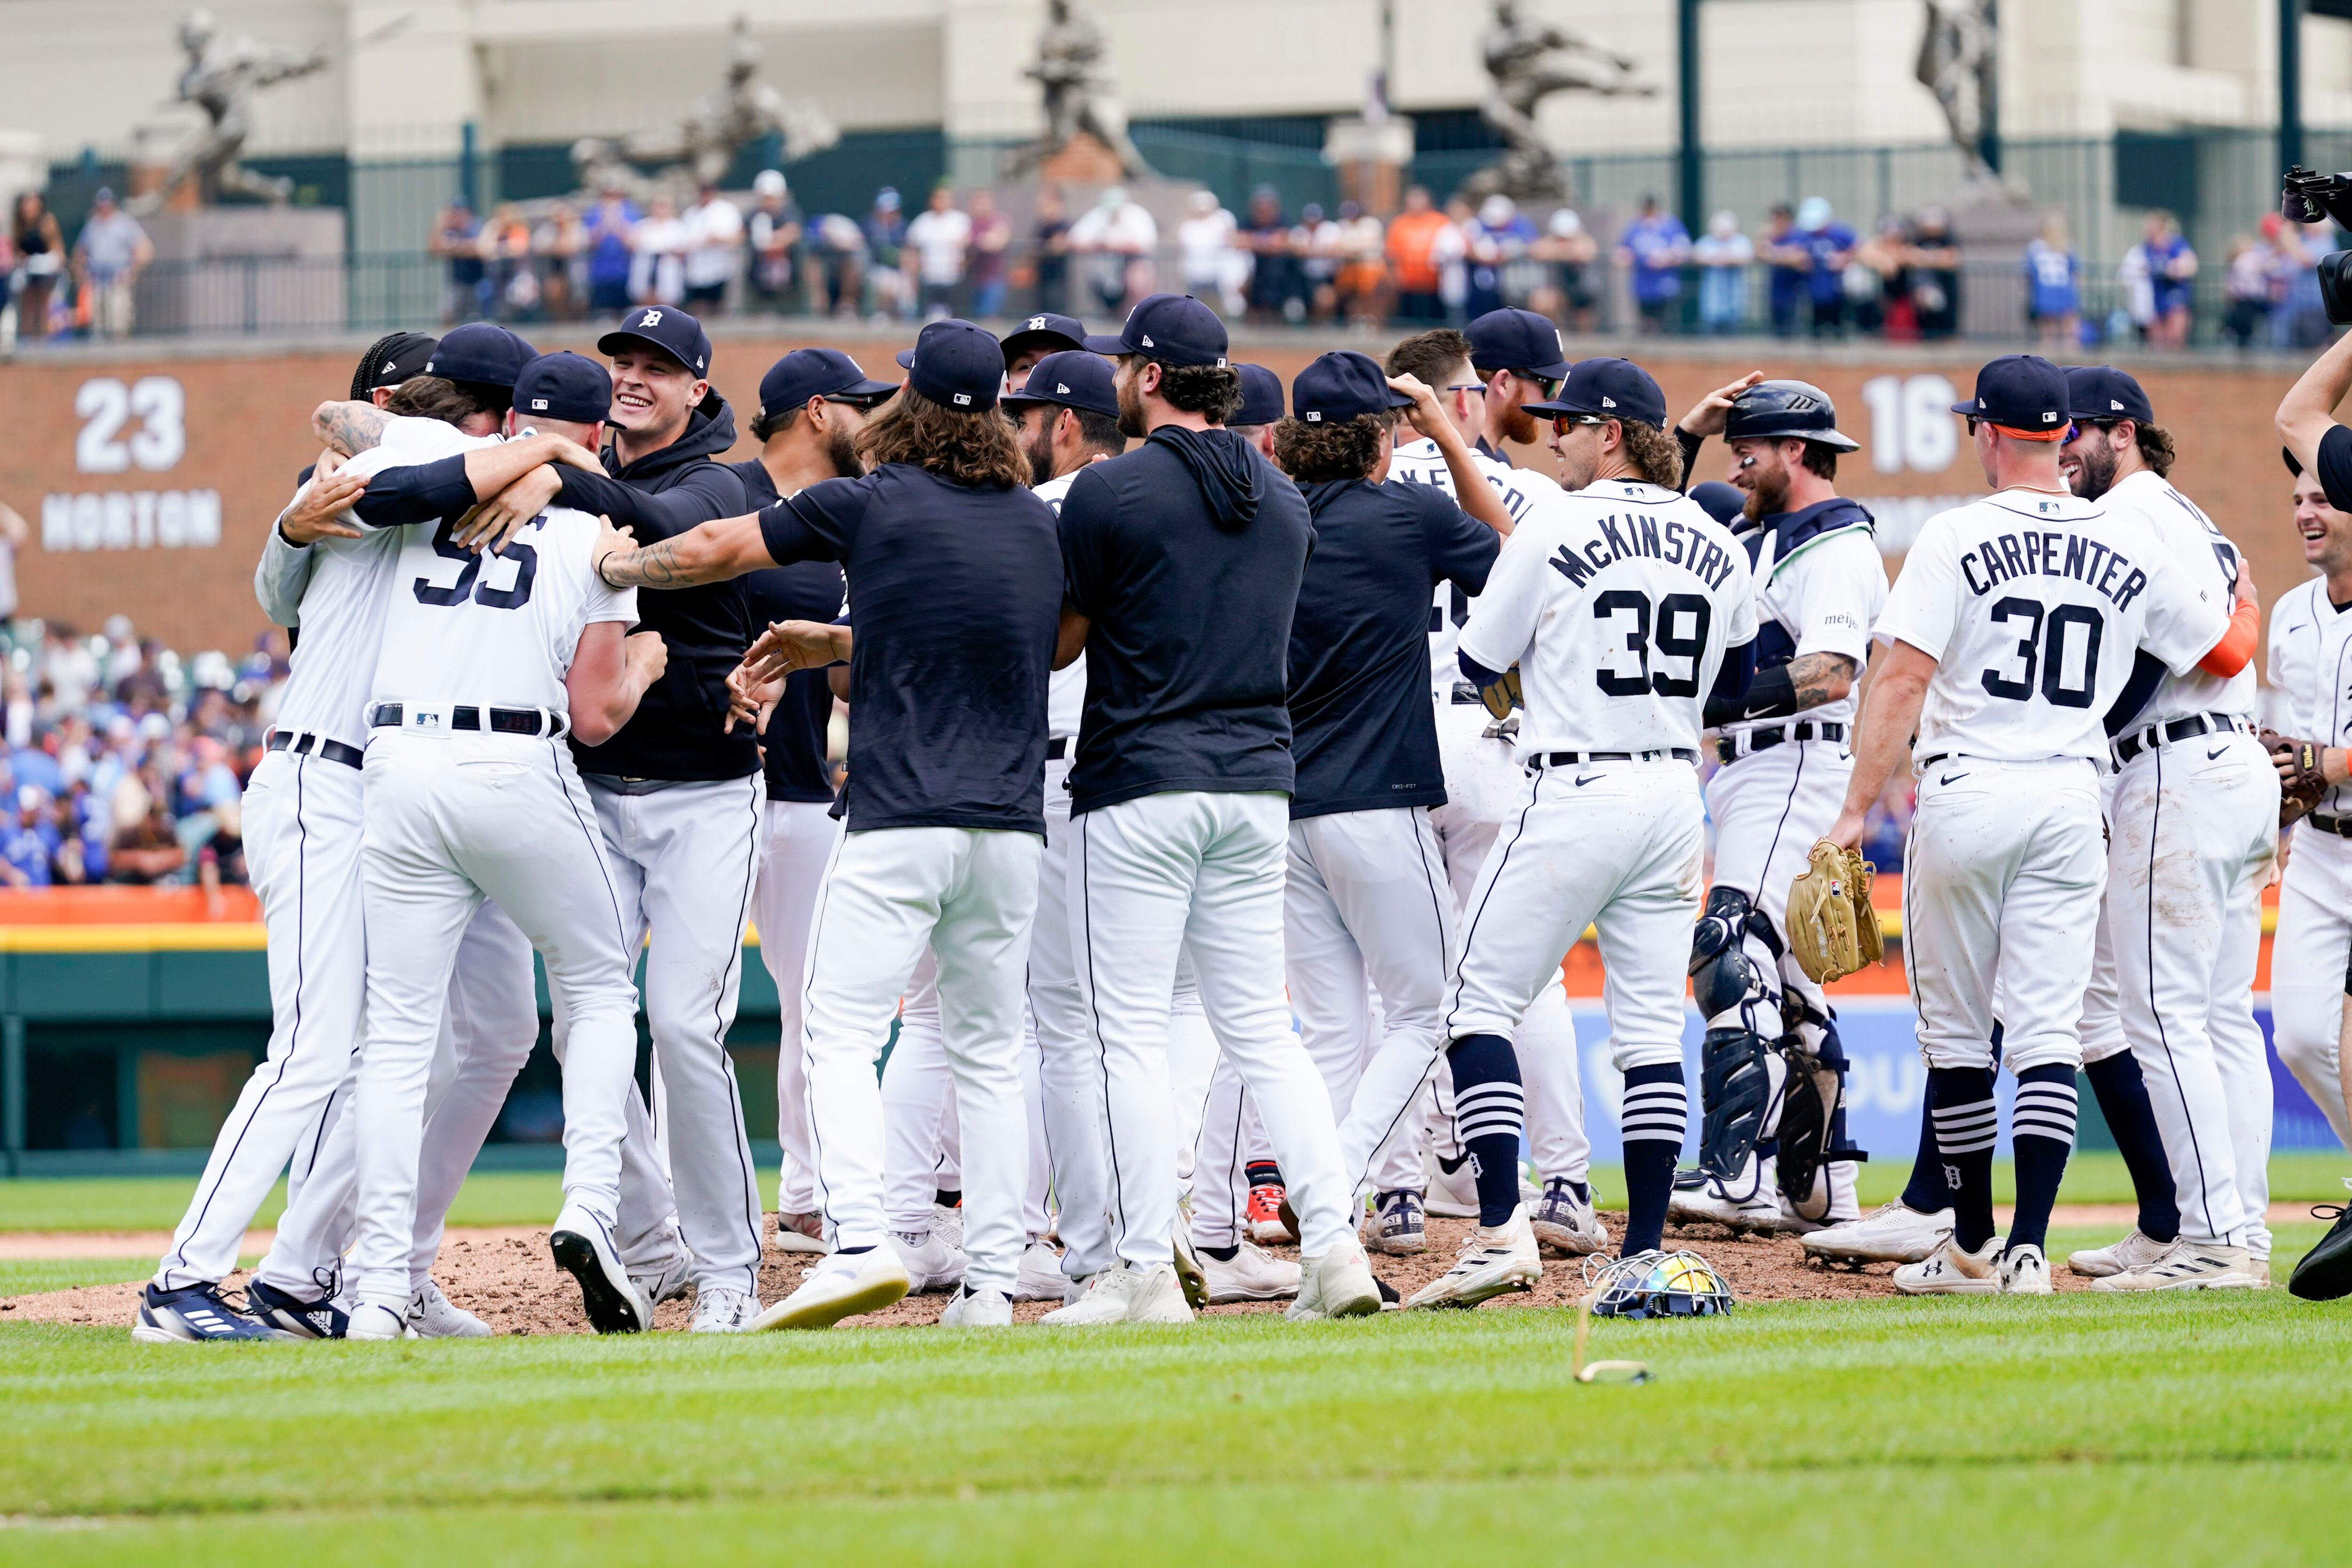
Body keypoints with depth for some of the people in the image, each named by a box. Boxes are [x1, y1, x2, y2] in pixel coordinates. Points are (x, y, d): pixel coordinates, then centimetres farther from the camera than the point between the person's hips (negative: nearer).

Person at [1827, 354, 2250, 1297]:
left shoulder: (1957, 538, -7)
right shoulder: (2131, 550, 5)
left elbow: (1902, 679, -14)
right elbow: (2228, 655, 15)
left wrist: (1857, 810, -14)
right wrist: (2248, 608, 37)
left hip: (1965, 794, -3)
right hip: (2072, 802, 3)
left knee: (1955, 1033, 10)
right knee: (2047, 1034, 0)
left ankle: (1971, 1247, 16)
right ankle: (2028, 1247, -12)